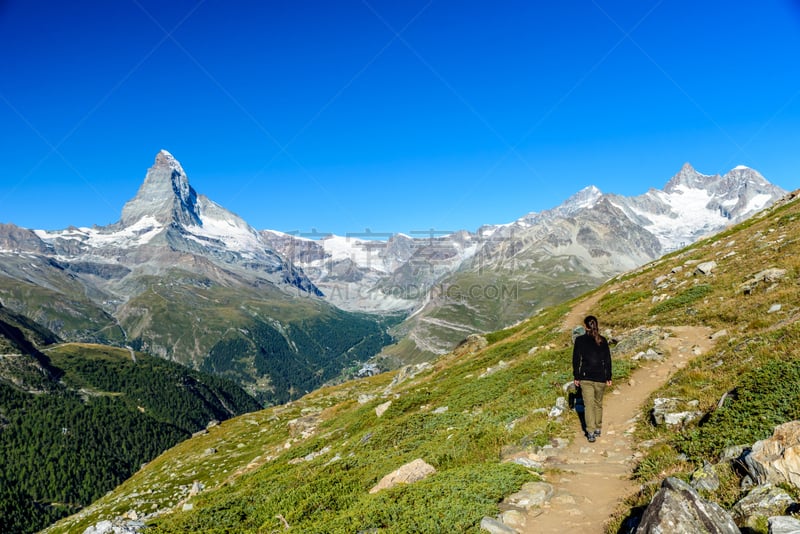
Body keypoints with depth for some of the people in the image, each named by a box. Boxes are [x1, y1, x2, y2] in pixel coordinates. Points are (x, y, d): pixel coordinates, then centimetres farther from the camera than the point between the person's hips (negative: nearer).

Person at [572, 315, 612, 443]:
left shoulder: (580, 340, -5)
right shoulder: (603, 341, 0)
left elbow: (576, 360, -3)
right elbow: (608, 360, 2)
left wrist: (576, 377, 4)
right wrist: (608, 377, 9)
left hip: (586, 378, -2)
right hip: (600, 378, 2)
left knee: (589, 405, -1)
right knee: (598, 404, 16)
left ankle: (591, 432, -8)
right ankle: (598, 429, 26)